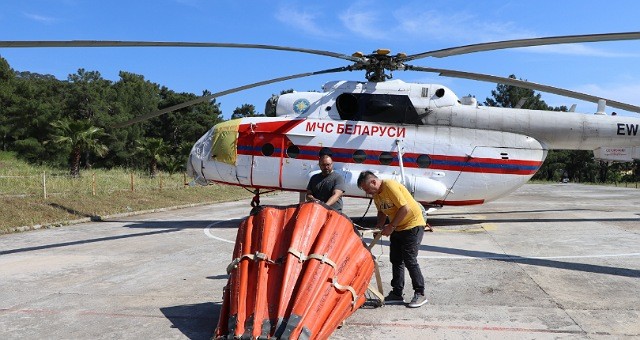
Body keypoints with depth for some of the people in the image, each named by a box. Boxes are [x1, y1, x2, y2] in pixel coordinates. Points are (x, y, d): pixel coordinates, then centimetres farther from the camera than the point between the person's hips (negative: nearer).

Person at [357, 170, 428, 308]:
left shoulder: (390, 186, -23)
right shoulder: (376, 194, 4)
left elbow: (405, 208, -27)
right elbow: (382, 211, 16)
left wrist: (391, 226, -23)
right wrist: (379, 226, -2)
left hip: (413, 225, -9)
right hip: (397, 228, 9)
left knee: (409, 260, -8)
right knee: (396, 260, 9)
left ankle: (420, 294, 3)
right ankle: (397, 293, 17)